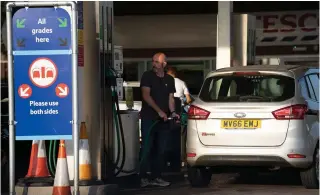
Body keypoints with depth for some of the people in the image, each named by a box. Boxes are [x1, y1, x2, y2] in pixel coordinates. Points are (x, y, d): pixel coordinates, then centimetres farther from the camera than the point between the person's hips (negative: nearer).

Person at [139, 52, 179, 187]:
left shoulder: (169, 80, 12)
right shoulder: (147, 76, -2)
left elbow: (170, 98, 12)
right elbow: (146, 95, -11)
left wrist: (172, 112, -8)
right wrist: (159, 111, -20)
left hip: (163, 119, 5)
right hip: (149, 118, -4)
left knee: (160, 150, 4)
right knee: (147, 148, -7)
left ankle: (156, 177, 10)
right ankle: (143, 177, -6)